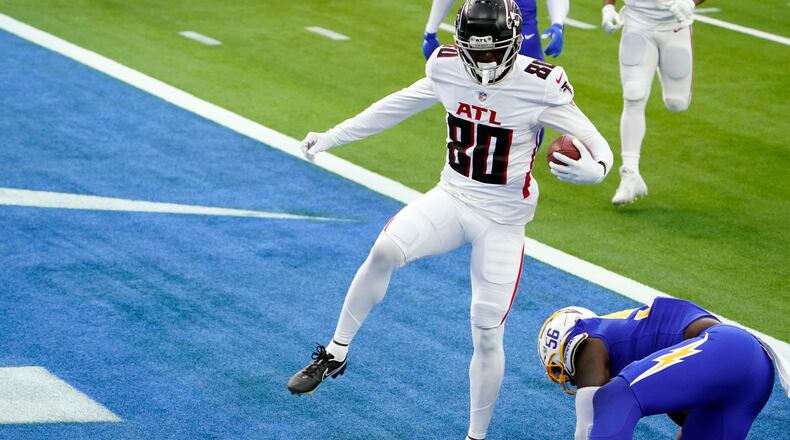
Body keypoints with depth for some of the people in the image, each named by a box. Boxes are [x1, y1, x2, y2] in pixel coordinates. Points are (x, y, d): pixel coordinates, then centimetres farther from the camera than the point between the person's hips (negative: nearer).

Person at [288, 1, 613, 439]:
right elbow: (397, 107, 10)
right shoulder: (448, 68, -7)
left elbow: (596, 144, -14)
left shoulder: (540, 86, -19)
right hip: (452, 198, 3)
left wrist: (592, 169, -39)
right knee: (384, 250, -25)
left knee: (487, 336, 0)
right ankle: (334, 354, -7)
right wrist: (330, 137, 15)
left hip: (502, 222, -3)